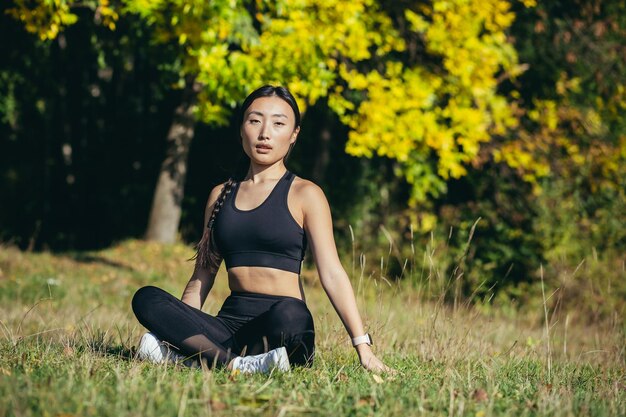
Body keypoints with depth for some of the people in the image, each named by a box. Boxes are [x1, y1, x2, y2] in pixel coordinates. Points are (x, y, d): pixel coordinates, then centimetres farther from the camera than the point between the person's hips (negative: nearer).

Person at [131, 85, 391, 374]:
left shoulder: (304, 195, 4)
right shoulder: (220, 195, 17)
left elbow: (332, 275, -4)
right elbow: (202, 275, 20)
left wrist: (362, 346, -13)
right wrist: (175, 327, 8)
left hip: (285, 323, -4)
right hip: (230, 321, 5)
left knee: (287, 314, -40)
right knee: (146, 299, -21)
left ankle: (194, 354, -26)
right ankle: (235, 363, -33)